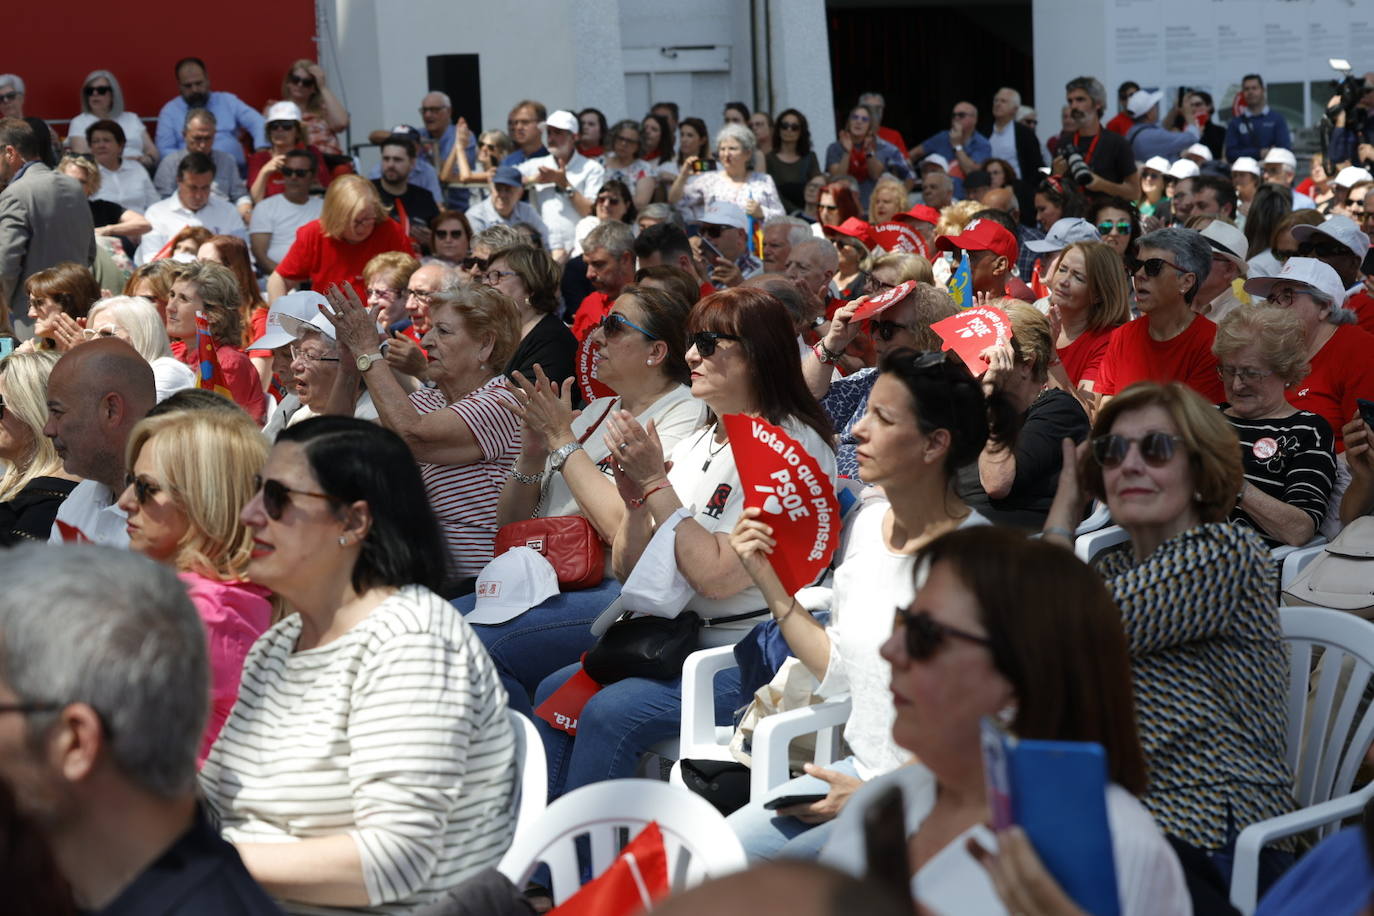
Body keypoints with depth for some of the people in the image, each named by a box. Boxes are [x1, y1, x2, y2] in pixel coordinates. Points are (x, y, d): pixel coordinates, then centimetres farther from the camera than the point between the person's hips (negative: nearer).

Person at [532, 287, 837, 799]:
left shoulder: (793, 447, -12)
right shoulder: (695, 446, 13)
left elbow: (715, 576, -20)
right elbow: (628, 570, 11)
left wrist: (657, 482, -17)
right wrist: (637, 501, -7)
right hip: (677, 642, 8)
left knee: (609, 714, -24)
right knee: (553, 694, -8)